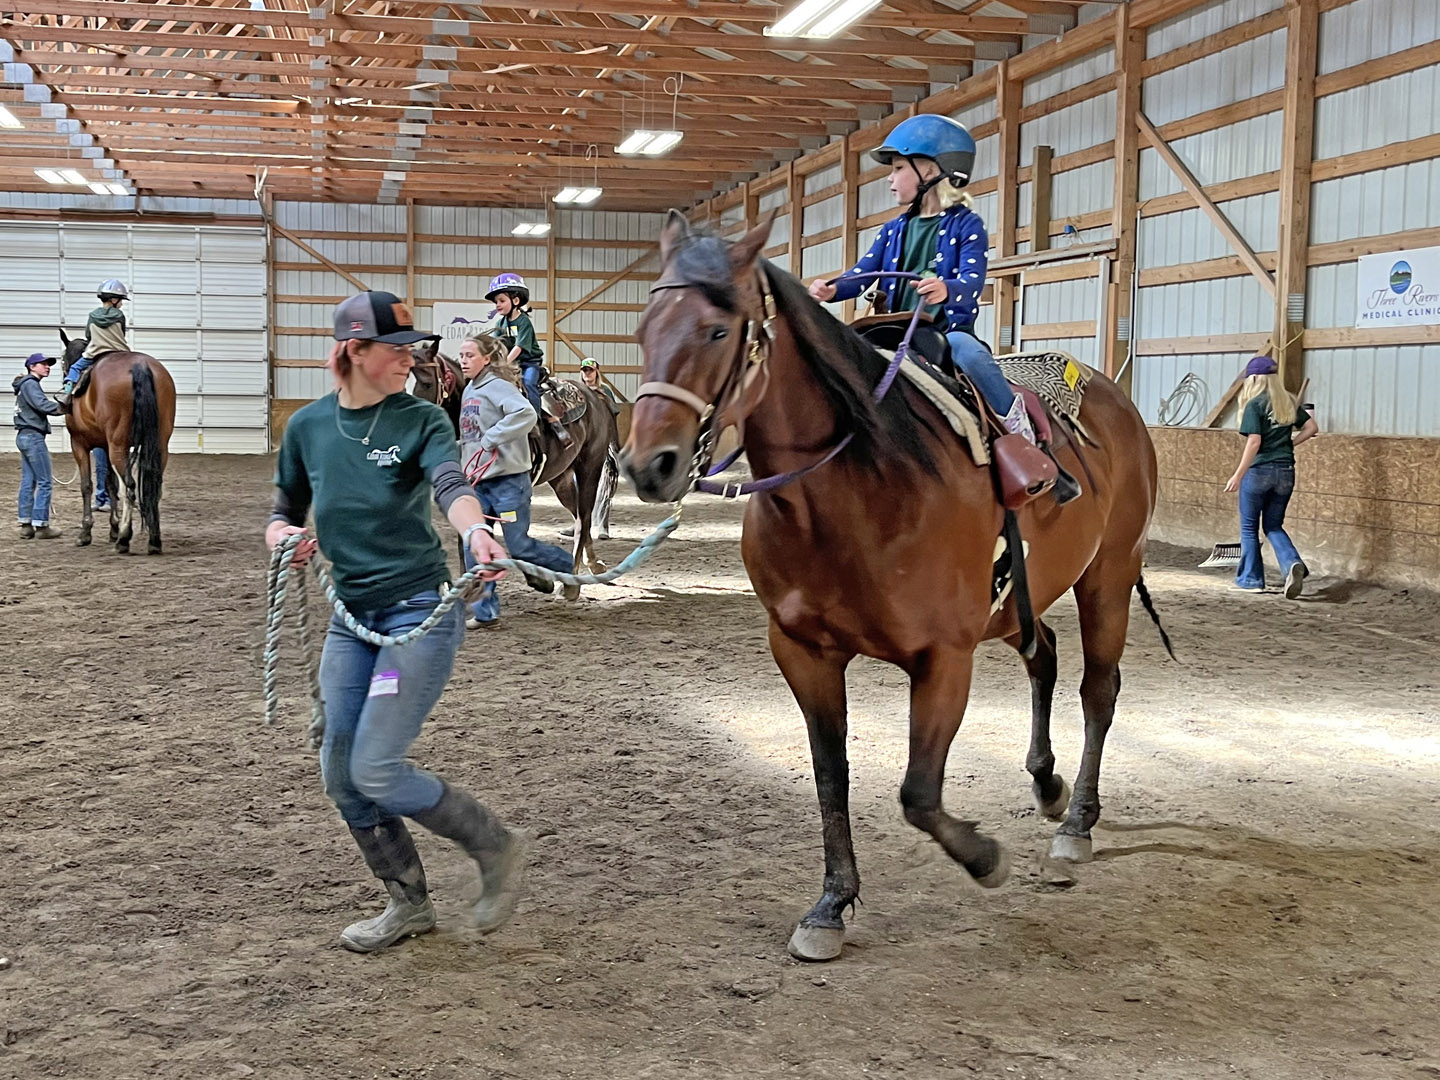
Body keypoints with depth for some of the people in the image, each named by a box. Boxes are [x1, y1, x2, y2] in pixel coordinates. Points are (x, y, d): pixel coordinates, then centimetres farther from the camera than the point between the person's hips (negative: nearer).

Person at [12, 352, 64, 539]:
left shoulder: (28, 385, 18)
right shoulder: (30, 384, -11)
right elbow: (43, 405, -26)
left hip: (25, 436, 10)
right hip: (33, 437, -10)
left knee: (28, 482, 10)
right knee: (45, 482, -7)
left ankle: (26, 526, 11)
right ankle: (41, 526, -6)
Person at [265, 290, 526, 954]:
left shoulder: (421, 421, -8)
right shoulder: (307, 427, 4)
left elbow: (450, 486, -27)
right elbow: (284, 513, 14)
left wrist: (475, 531, -49)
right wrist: (285, 536, -11)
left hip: (420, 610, -5)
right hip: (351, 616, 6)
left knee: (375, 771, -11)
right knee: (341, 775, 8)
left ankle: (496, 849, 12)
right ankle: (408, 904, 26)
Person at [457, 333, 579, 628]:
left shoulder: (498, 387, -13)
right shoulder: (468, 391, 12)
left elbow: (526, 415, -31)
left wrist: (491, 438, -27)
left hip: (508, 480, -8)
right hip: (477, 482, 8)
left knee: (519, 546, -1)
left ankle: (567, 566, 26)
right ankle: (485, 612, 10)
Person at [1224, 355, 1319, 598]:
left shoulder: (1255, 404, -11)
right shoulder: (1289, 402, 7)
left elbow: (1254, 442, -17)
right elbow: (1312, 428, 10)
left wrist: (1238, 475, -14)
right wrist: (1289, 444, 15)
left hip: (1259, 470, -5)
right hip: (1285, 471, 6)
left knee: (1249, 527, 10)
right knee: (1273, 525, 15)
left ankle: (1251, 578, 16)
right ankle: (1293, 563, -10)